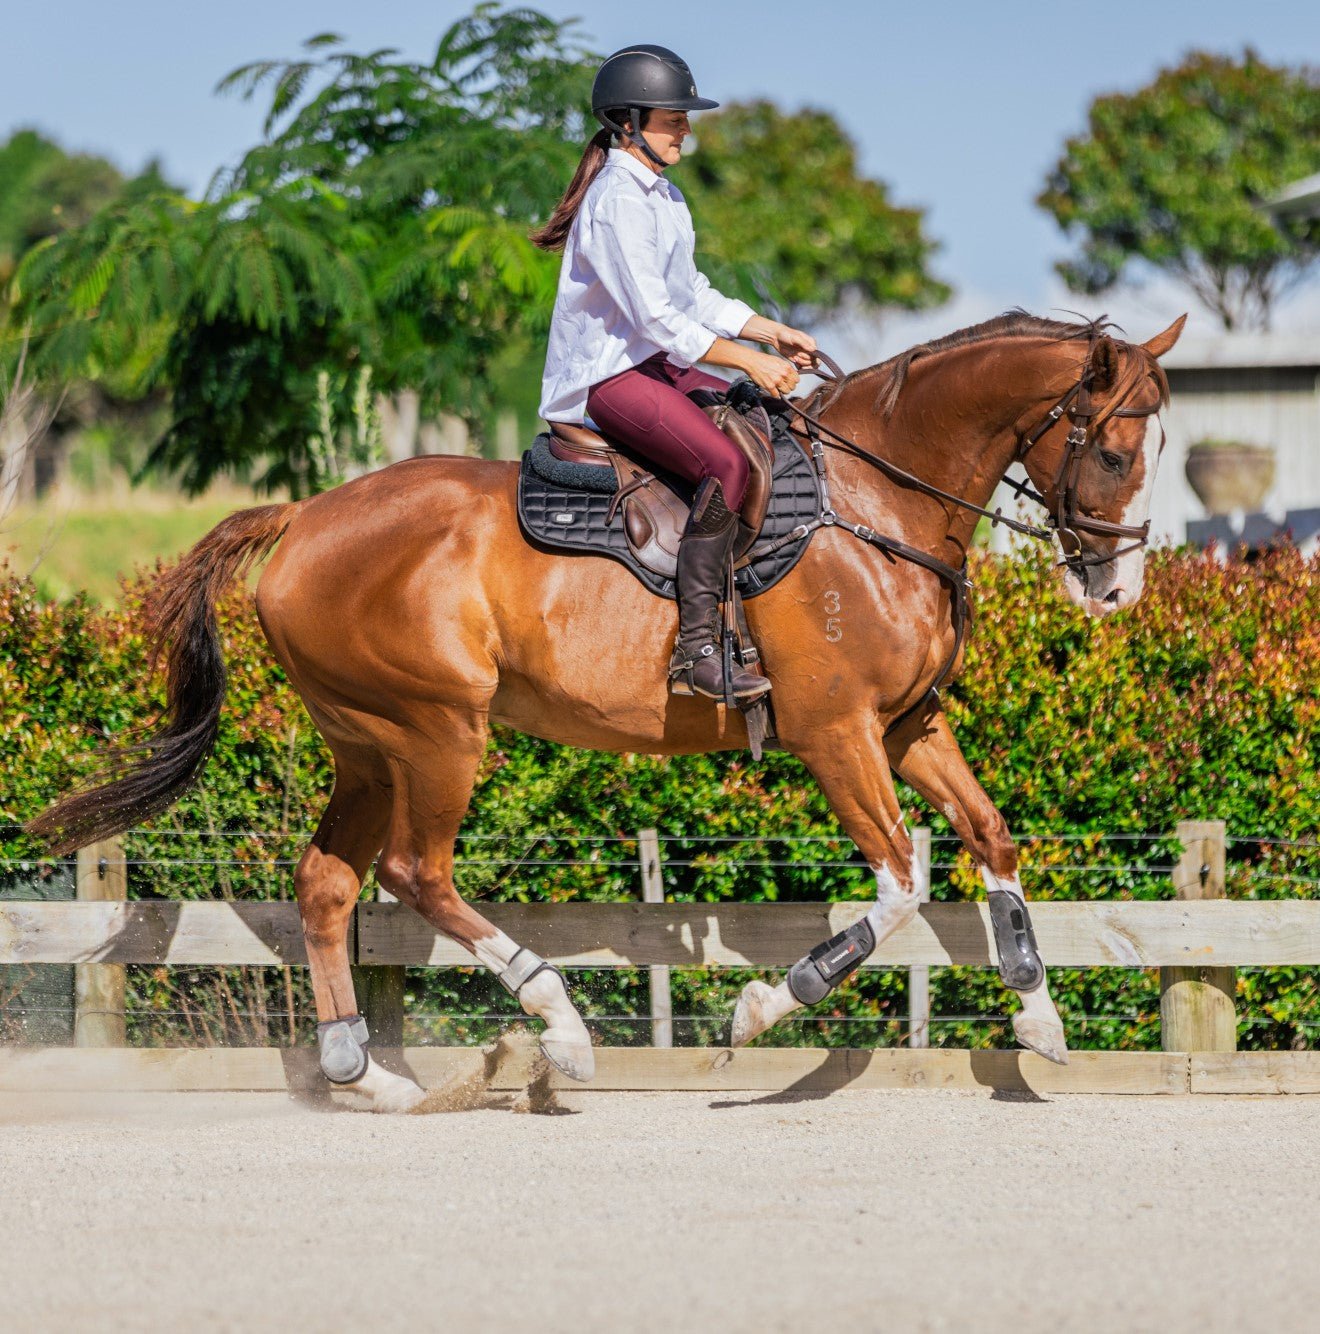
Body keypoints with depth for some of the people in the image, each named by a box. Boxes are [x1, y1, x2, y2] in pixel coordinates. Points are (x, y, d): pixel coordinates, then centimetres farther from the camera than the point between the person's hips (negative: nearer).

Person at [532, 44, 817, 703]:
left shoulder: (662, 196, 15)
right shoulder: (617, 201, -17)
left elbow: (695, 298, 20)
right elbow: (656, 319, -22)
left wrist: (774, 334, 8)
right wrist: (748, 361, -21)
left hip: (654, 363, 11)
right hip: (604, 375, -11)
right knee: (727, 463, -29)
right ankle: (695, 649, -30)